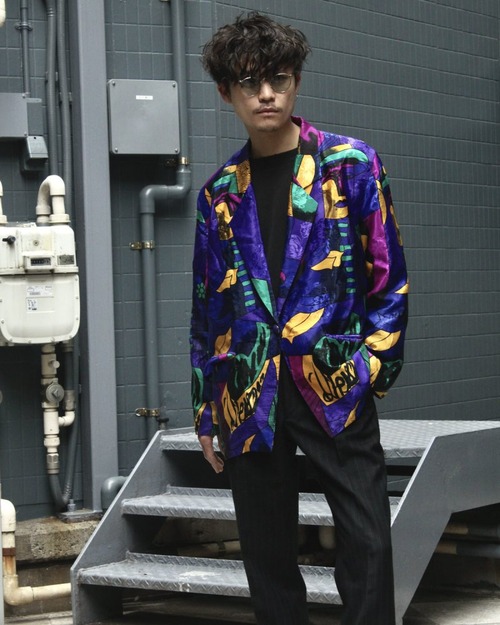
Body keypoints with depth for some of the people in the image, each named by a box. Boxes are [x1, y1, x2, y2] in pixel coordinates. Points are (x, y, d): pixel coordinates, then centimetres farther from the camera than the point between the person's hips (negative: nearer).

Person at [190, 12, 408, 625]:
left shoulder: (351, 165, 2)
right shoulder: (221, 192, 11)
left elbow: (389, 275, 1)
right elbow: (207, 306, 15)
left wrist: (370, 366, -8)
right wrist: (206, 411, 13)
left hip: (334, 386, -3)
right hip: (249, 400, 3)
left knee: (367, 546, -6)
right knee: (267, 554, 8)